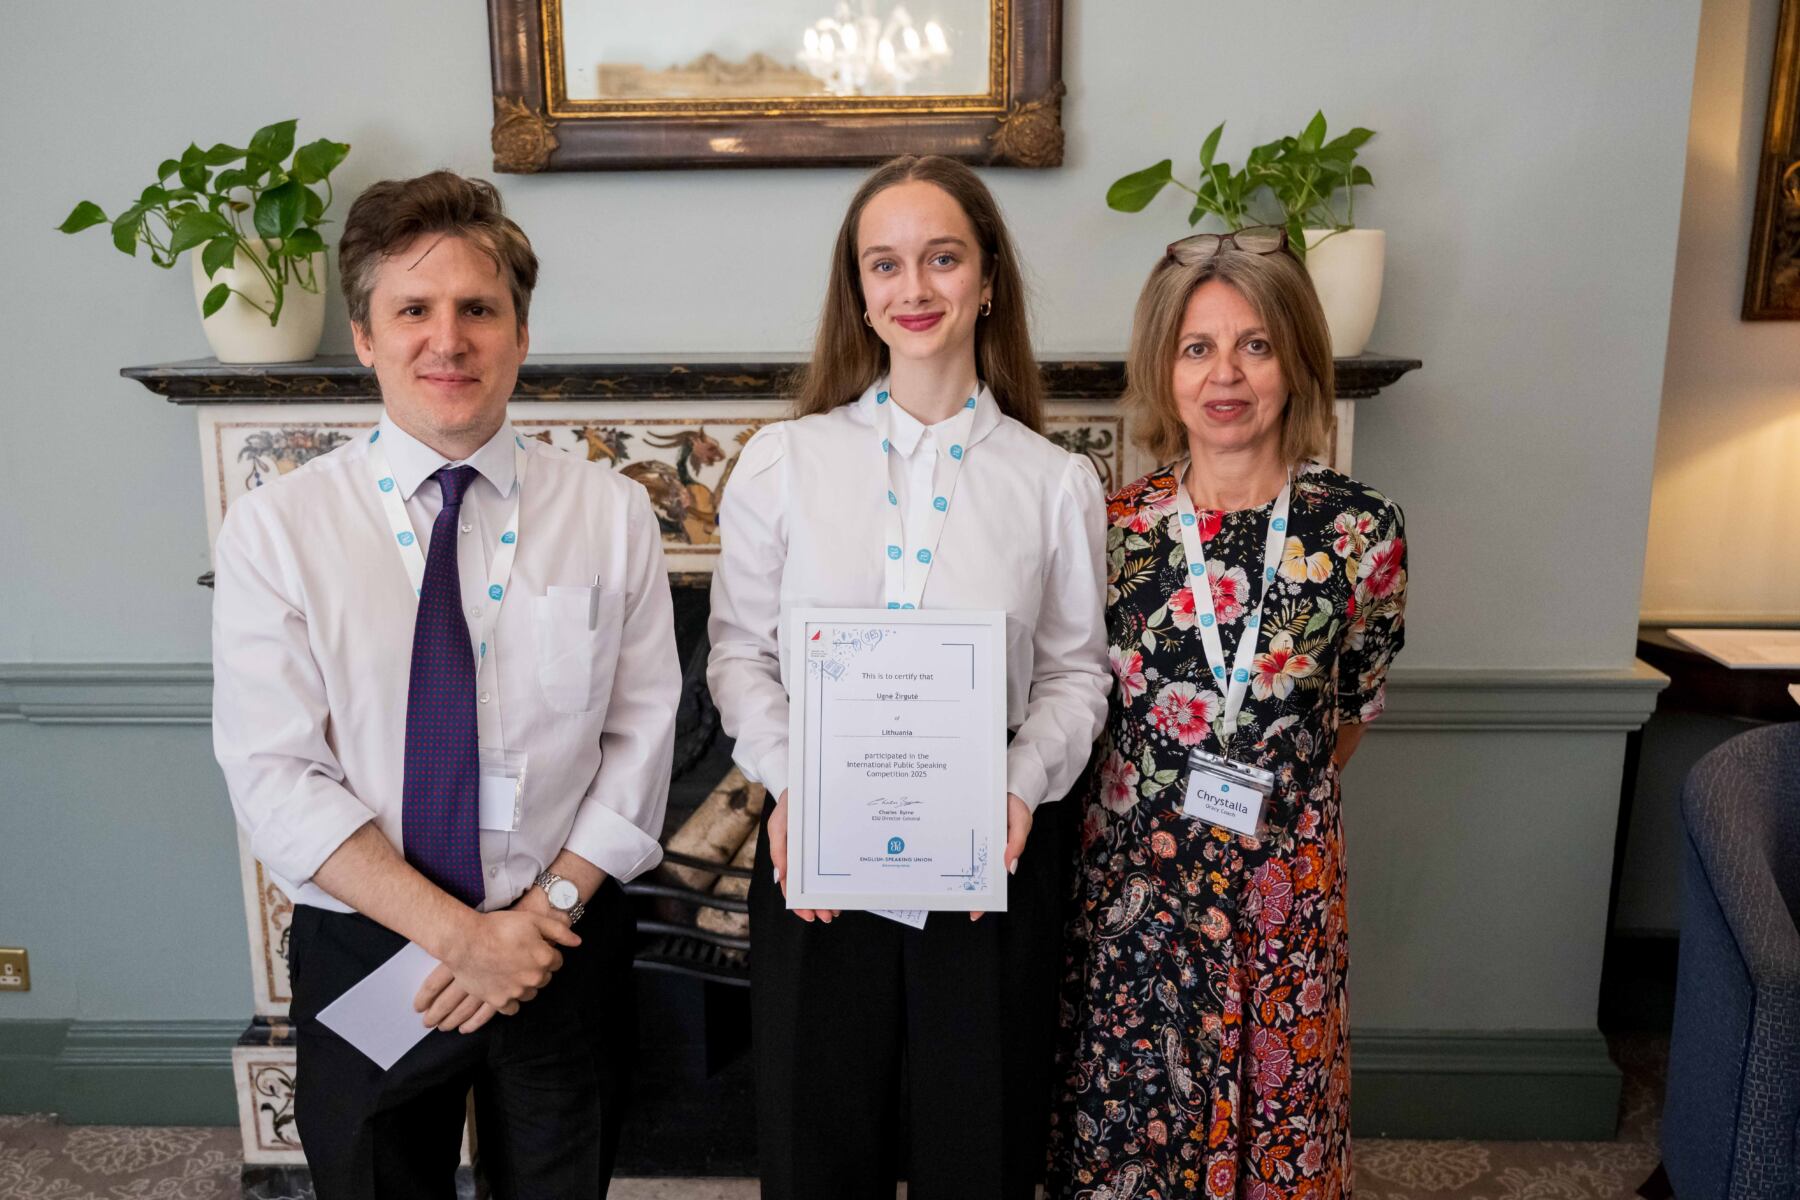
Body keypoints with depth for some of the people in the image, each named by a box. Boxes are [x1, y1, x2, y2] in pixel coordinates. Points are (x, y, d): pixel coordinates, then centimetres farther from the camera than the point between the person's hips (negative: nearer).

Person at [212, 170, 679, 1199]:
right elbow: (276, 777, -13)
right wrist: (459, 934, -18)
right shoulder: (275, 528, -8)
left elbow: (642, 736, -6)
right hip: (363, 953, 0)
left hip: (566, 953, 1)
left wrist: (549, 910, -14)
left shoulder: (612, 515, -5)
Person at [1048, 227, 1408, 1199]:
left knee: (1274, 1098, 18)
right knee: (1129, 1105, 16)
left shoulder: (1360, 530, -8)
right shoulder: (1117, 527, -7)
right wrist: (1162, 797, 5)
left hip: (1285, 872, 0)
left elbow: (1353, 706, 6)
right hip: (1134, 867, 0)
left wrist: (1277, 794, 11)